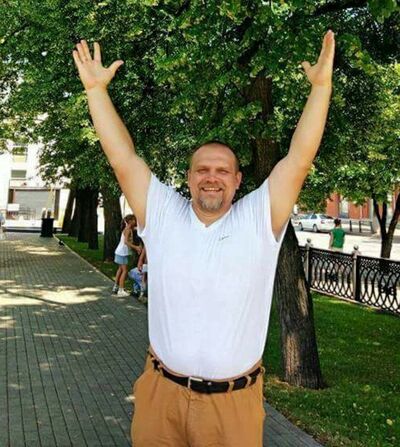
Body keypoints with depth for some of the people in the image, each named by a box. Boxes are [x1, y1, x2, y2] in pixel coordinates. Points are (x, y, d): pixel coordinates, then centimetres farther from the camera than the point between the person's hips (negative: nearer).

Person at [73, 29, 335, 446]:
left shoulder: (259, 219, -4)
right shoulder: (162, 215, -1)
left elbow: (299, 157, -10)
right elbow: (123, 158, -3)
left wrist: (321, 85, -14)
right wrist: (95, 88, -5)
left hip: (234, 400, -1)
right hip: (161, 392, 2)